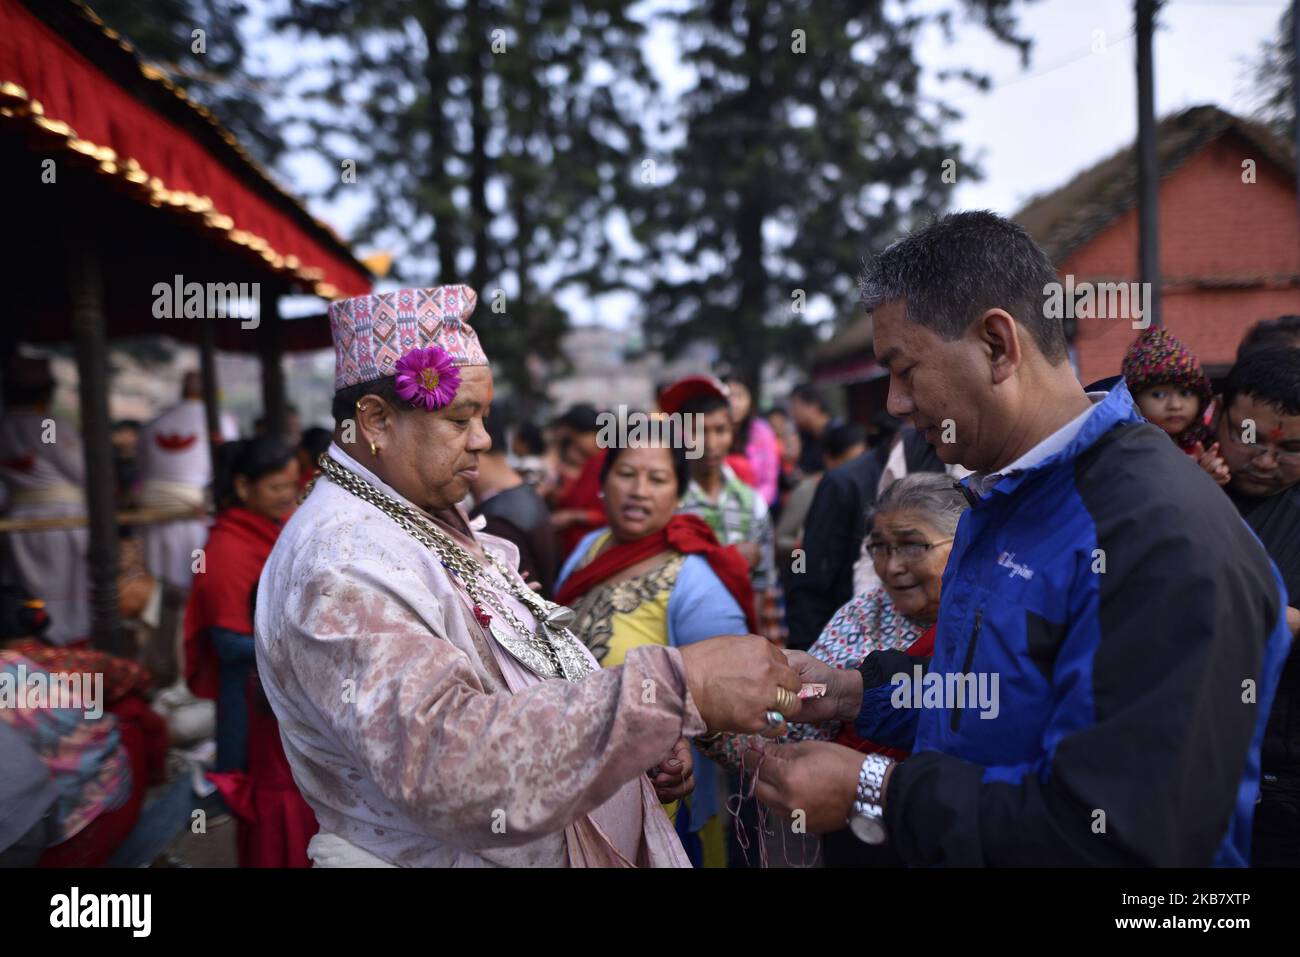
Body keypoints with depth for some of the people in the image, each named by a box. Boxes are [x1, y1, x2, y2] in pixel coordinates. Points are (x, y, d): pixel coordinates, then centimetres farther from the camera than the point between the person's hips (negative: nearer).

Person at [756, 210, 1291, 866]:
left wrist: (874, 790, -25)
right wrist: (855, 695, -1)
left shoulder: (1168, 538, -27)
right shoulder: (999, 499, 6)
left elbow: (1125, 837, -31)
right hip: (950, 847, 8)